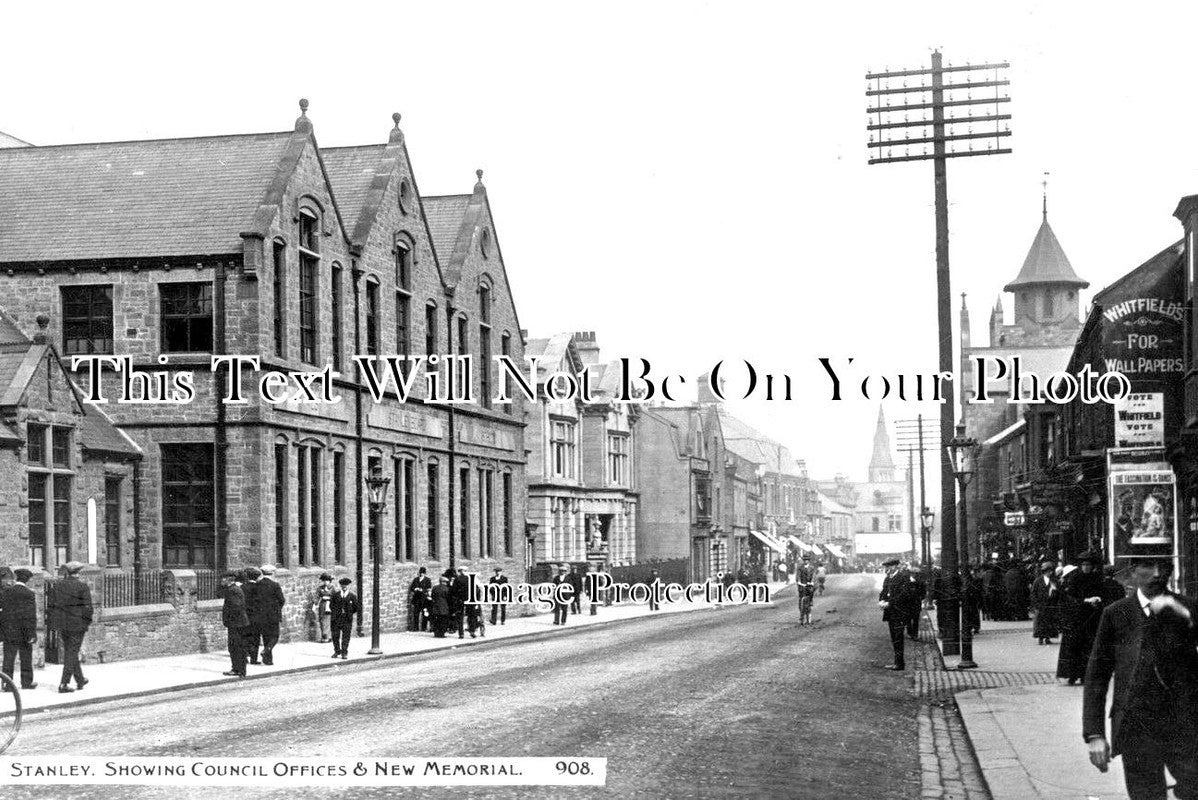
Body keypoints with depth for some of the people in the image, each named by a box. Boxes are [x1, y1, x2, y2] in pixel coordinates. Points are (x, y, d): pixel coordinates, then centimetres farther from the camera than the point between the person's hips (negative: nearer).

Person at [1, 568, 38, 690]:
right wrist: (32, 633, -12)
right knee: (26, 657, 10)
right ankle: (26, 682, 16)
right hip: (22, 632, -3)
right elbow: (30, 616, -14)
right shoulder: (28, 594, -12)